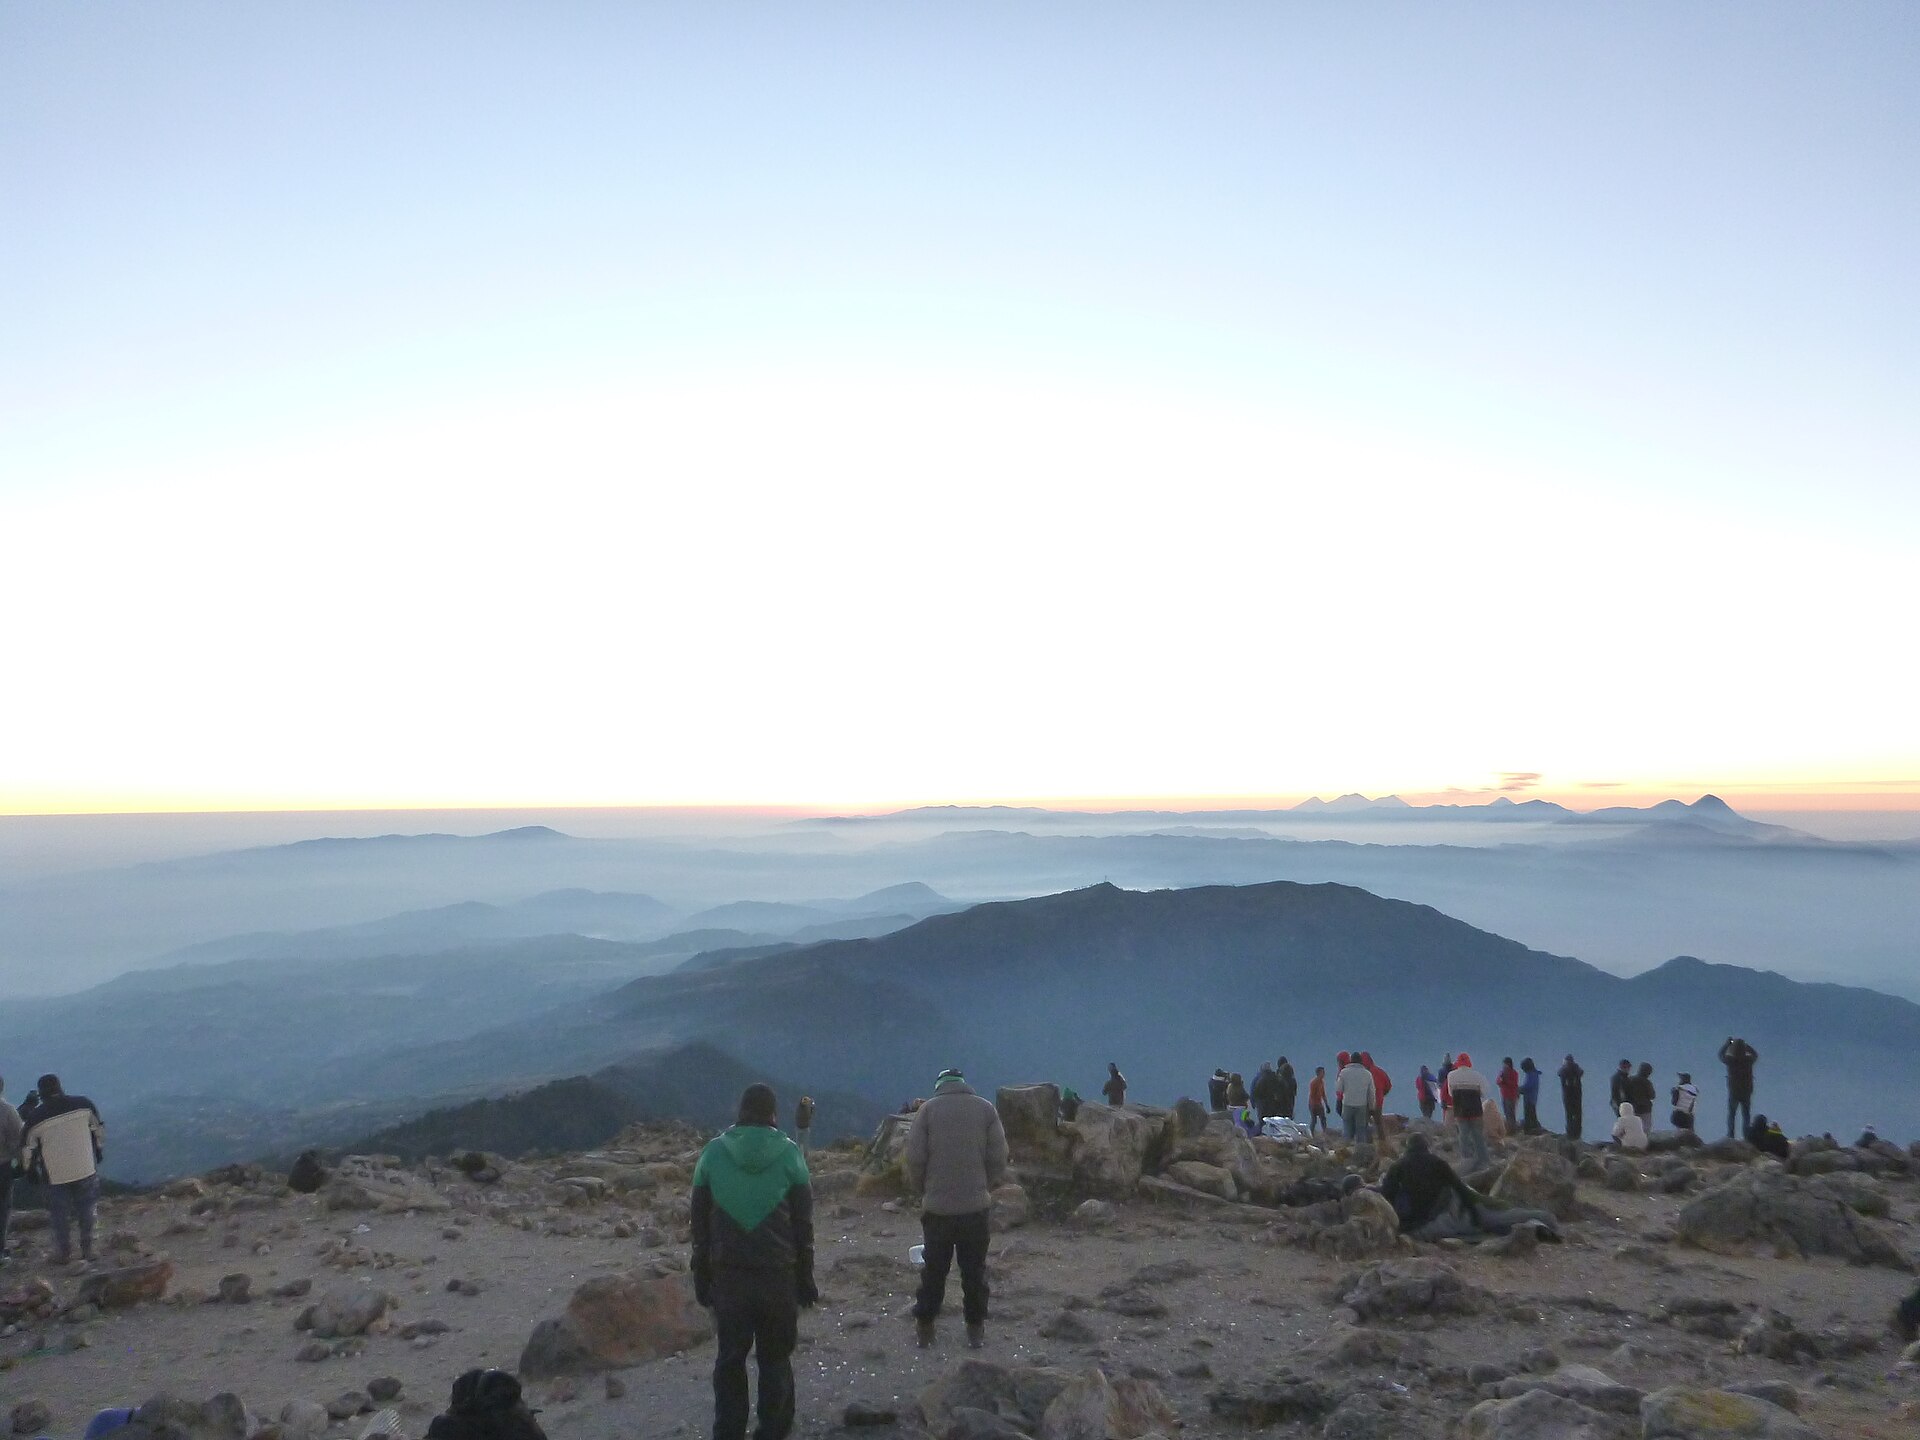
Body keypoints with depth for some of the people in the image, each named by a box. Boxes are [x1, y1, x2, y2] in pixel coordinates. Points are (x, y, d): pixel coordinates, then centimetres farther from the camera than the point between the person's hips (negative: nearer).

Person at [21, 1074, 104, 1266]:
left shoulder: (35, 1118, -8)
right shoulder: (83, 1104, -5)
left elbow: (27, 1149, 0)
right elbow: (99, 1131, 4)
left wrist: (30, 1170, 17)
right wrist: (99, 1153, 19)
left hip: (56, 1176, -1)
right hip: (86, 1169, 1)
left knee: (61, 1215, 14)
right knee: (86, 1211, 15)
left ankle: (64, 1253, 23)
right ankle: (87, 1250, 21)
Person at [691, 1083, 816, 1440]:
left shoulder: (713, 1152, 0)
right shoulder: (789, 1154, -4)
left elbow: (699, 1224, 4)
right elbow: (803, 1225, -1)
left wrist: (701, 1276, 12)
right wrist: (805, 1278, 7)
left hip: (728, 1275, 1)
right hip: (778, 1275, -1)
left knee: (729, 1359, 13)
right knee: (775, 1359, 10)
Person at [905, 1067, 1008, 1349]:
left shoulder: (929, 1108, -2)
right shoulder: (985, 1108, 0)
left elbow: (915, 1157, -5)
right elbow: (998, 1157, -3)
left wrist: (924, 1191, 9)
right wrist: (986, 1188, 10)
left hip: (936, 1206, 0)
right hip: (976, 1204, 0)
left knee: (934, 1269, 11)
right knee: (974, 1271, 10)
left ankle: (924, 1328, 18)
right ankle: (976, 1330, 14)